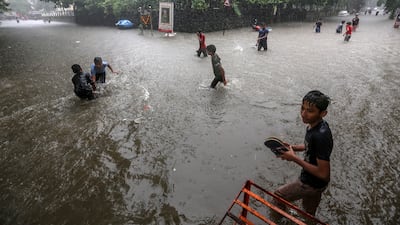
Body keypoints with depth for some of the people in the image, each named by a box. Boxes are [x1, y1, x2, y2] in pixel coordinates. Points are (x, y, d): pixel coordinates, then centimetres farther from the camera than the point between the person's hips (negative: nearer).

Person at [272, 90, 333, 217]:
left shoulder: (321, 136, -36)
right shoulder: (314, 124, -8)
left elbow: (323, 174, -31)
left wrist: (294, 158, -27)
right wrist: (293, 147, -4)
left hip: (312, 184, -8)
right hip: (312, 181, 8)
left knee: (278, 196, 12)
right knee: (309, 213, 30)